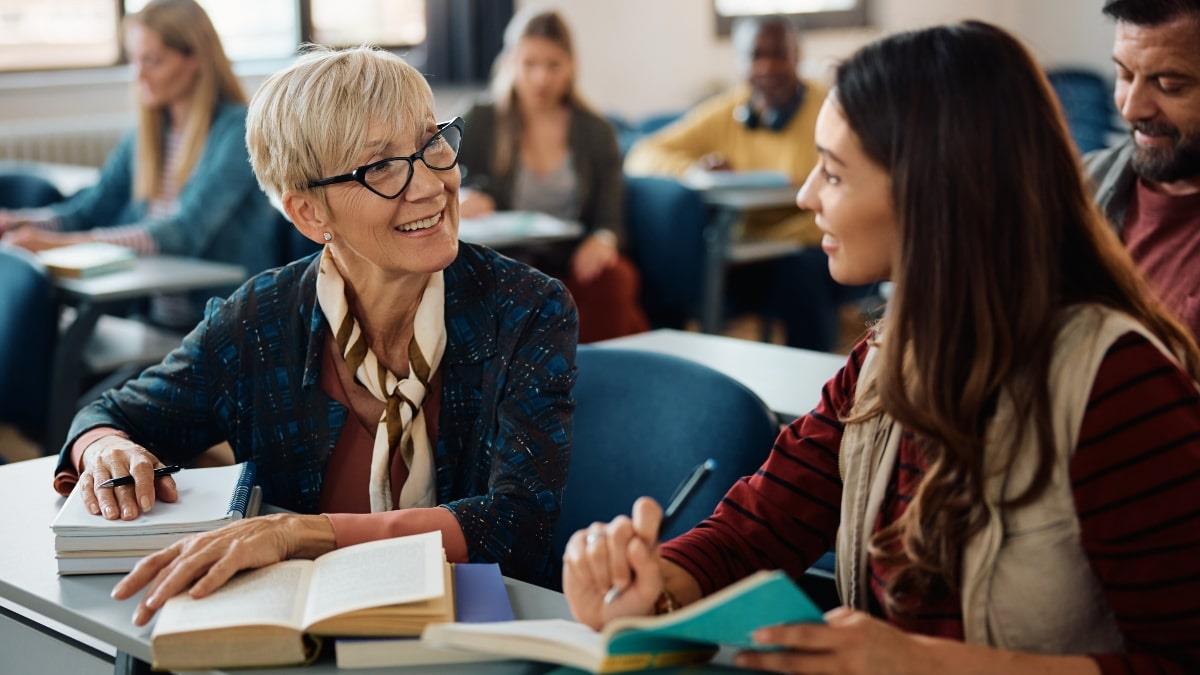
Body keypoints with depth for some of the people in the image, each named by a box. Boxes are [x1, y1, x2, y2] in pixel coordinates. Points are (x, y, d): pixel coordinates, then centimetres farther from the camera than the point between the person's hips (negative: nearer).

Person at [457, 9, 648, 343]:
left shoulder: (595, 131, 15)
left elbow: (609, 216, 7)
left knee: (611, 281, -33)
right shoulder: (479, 124, 11)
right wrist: (465, 200, -21)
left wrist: (603, 239, -19)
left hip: (575, 265, 1)